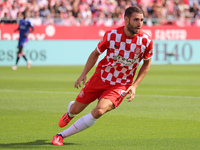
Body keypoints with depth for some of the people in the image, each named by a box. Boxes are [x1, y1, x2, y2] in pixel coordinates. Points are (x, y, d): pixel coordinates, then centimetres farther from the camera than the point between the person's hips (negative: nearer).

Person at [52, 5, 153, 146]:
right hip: (101, 77, 1)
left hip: (121, 85, -1)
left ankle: (61, 135, -13)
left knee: (99, 111, -27)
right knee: (75, 110, 8)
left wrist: (134, 86, -5)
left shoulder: (146, 40, -14)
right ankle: (69, 113, 51)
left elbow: (147, 63, 4)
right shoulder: (111, 35, -15)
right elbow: (95, 54, 3)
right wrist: (83, 74, -5)